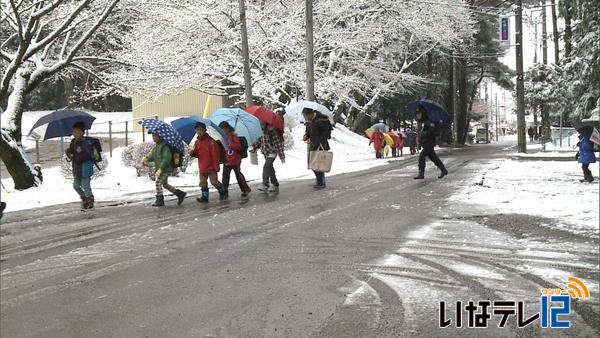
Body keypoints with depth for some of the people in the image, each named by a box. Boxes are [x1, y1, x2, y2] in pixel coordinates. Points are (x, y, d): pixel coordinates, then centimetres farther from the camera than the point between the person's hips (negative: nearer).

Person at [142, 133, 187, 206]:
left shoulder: (165, 146, -15)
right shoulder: (155, 146, 15)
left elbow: (167, 159, -21)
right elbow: (151, 156, 15)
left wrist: (160, 169, -25)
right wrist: (146, 158, -8)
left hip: (165, 169, -10)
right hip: (158, 168, 10)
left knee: (158, 183, -11)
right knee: (165, 184, 13)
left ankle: (159, 200, -2)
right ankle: (180, 194, 21)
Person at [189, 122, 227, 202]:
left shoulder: (210, 141, -11)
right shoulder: (197, 142, 9)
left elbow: (215, 154, -13)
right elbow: (196, 154, 18)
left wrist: (216, 166, -15)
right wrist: (192, 153, -7)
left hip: (211, 166, -6)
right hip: (202, 167, 6)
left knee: (214, 181, -4)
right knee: (203, 183, 7)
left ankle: (223, 192, 17)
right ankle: (205, 197, 15)